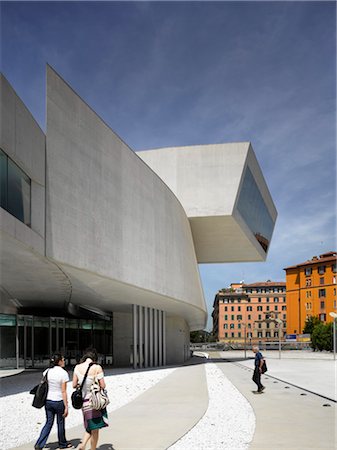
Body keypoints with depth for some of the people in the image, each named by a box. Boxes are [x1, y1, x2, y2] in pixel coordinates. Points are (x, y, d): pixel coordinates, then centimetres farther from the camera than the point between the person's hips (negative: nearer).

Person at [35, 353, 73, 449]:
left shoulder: (46, 372, 2)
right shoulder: (63, 373, -14)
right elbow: (63, 391, -15)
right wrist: (66, 406, -11)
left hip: (48, 401, 5)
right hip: (59, 402, -5)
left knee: (48, 423, 13)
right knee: (60, 423, 13)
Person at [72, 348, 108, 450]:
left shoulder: (77, 367, -1)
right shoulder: (97, 367, -12)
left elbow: (74, 385, 3)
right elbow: (103, 386, -11)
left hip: (84, 401, 4)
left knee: (90, 427, 20)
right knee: (95, 429, 7)